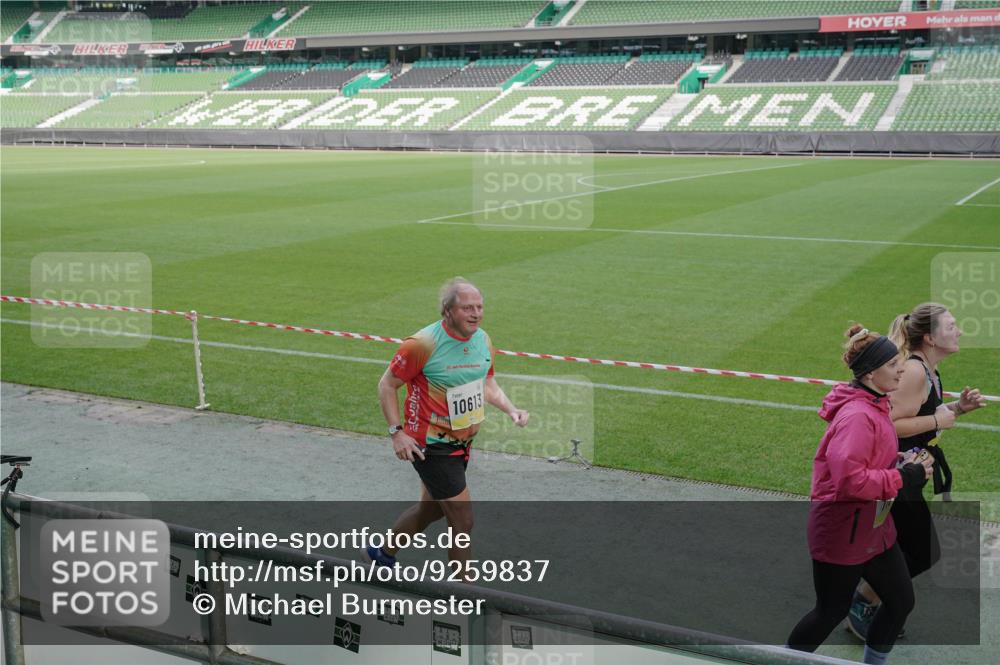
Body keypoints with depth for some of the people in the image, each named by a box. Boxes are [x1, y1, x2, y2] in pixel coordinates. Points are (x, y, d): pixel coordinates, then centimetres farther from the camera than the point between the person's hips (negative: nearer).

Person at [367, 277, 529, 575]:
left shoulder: (482, 340, 0)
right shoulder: (423, 344, -21)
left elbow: (487, 384, 16)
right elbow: (387, 385, -11)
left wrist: (511, 410, -2)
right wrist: (397, 432, -19)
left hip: (461, 443, 8)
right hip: (431, 446, -8)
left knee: (430, 508, 24)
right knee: (463, 521, -4)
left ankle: (383, 552, 49)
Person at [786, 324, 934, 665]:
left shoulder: (873, 406, 5)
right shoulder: (857, 417, -26)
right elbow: (849, 479, -32)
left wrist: (897, 463, 2)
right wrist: (902, 478, -24)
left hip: (874, 527, 9)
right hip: (842, 531, -9)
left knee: (901, 601, 15)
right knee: (831, 611, 8)